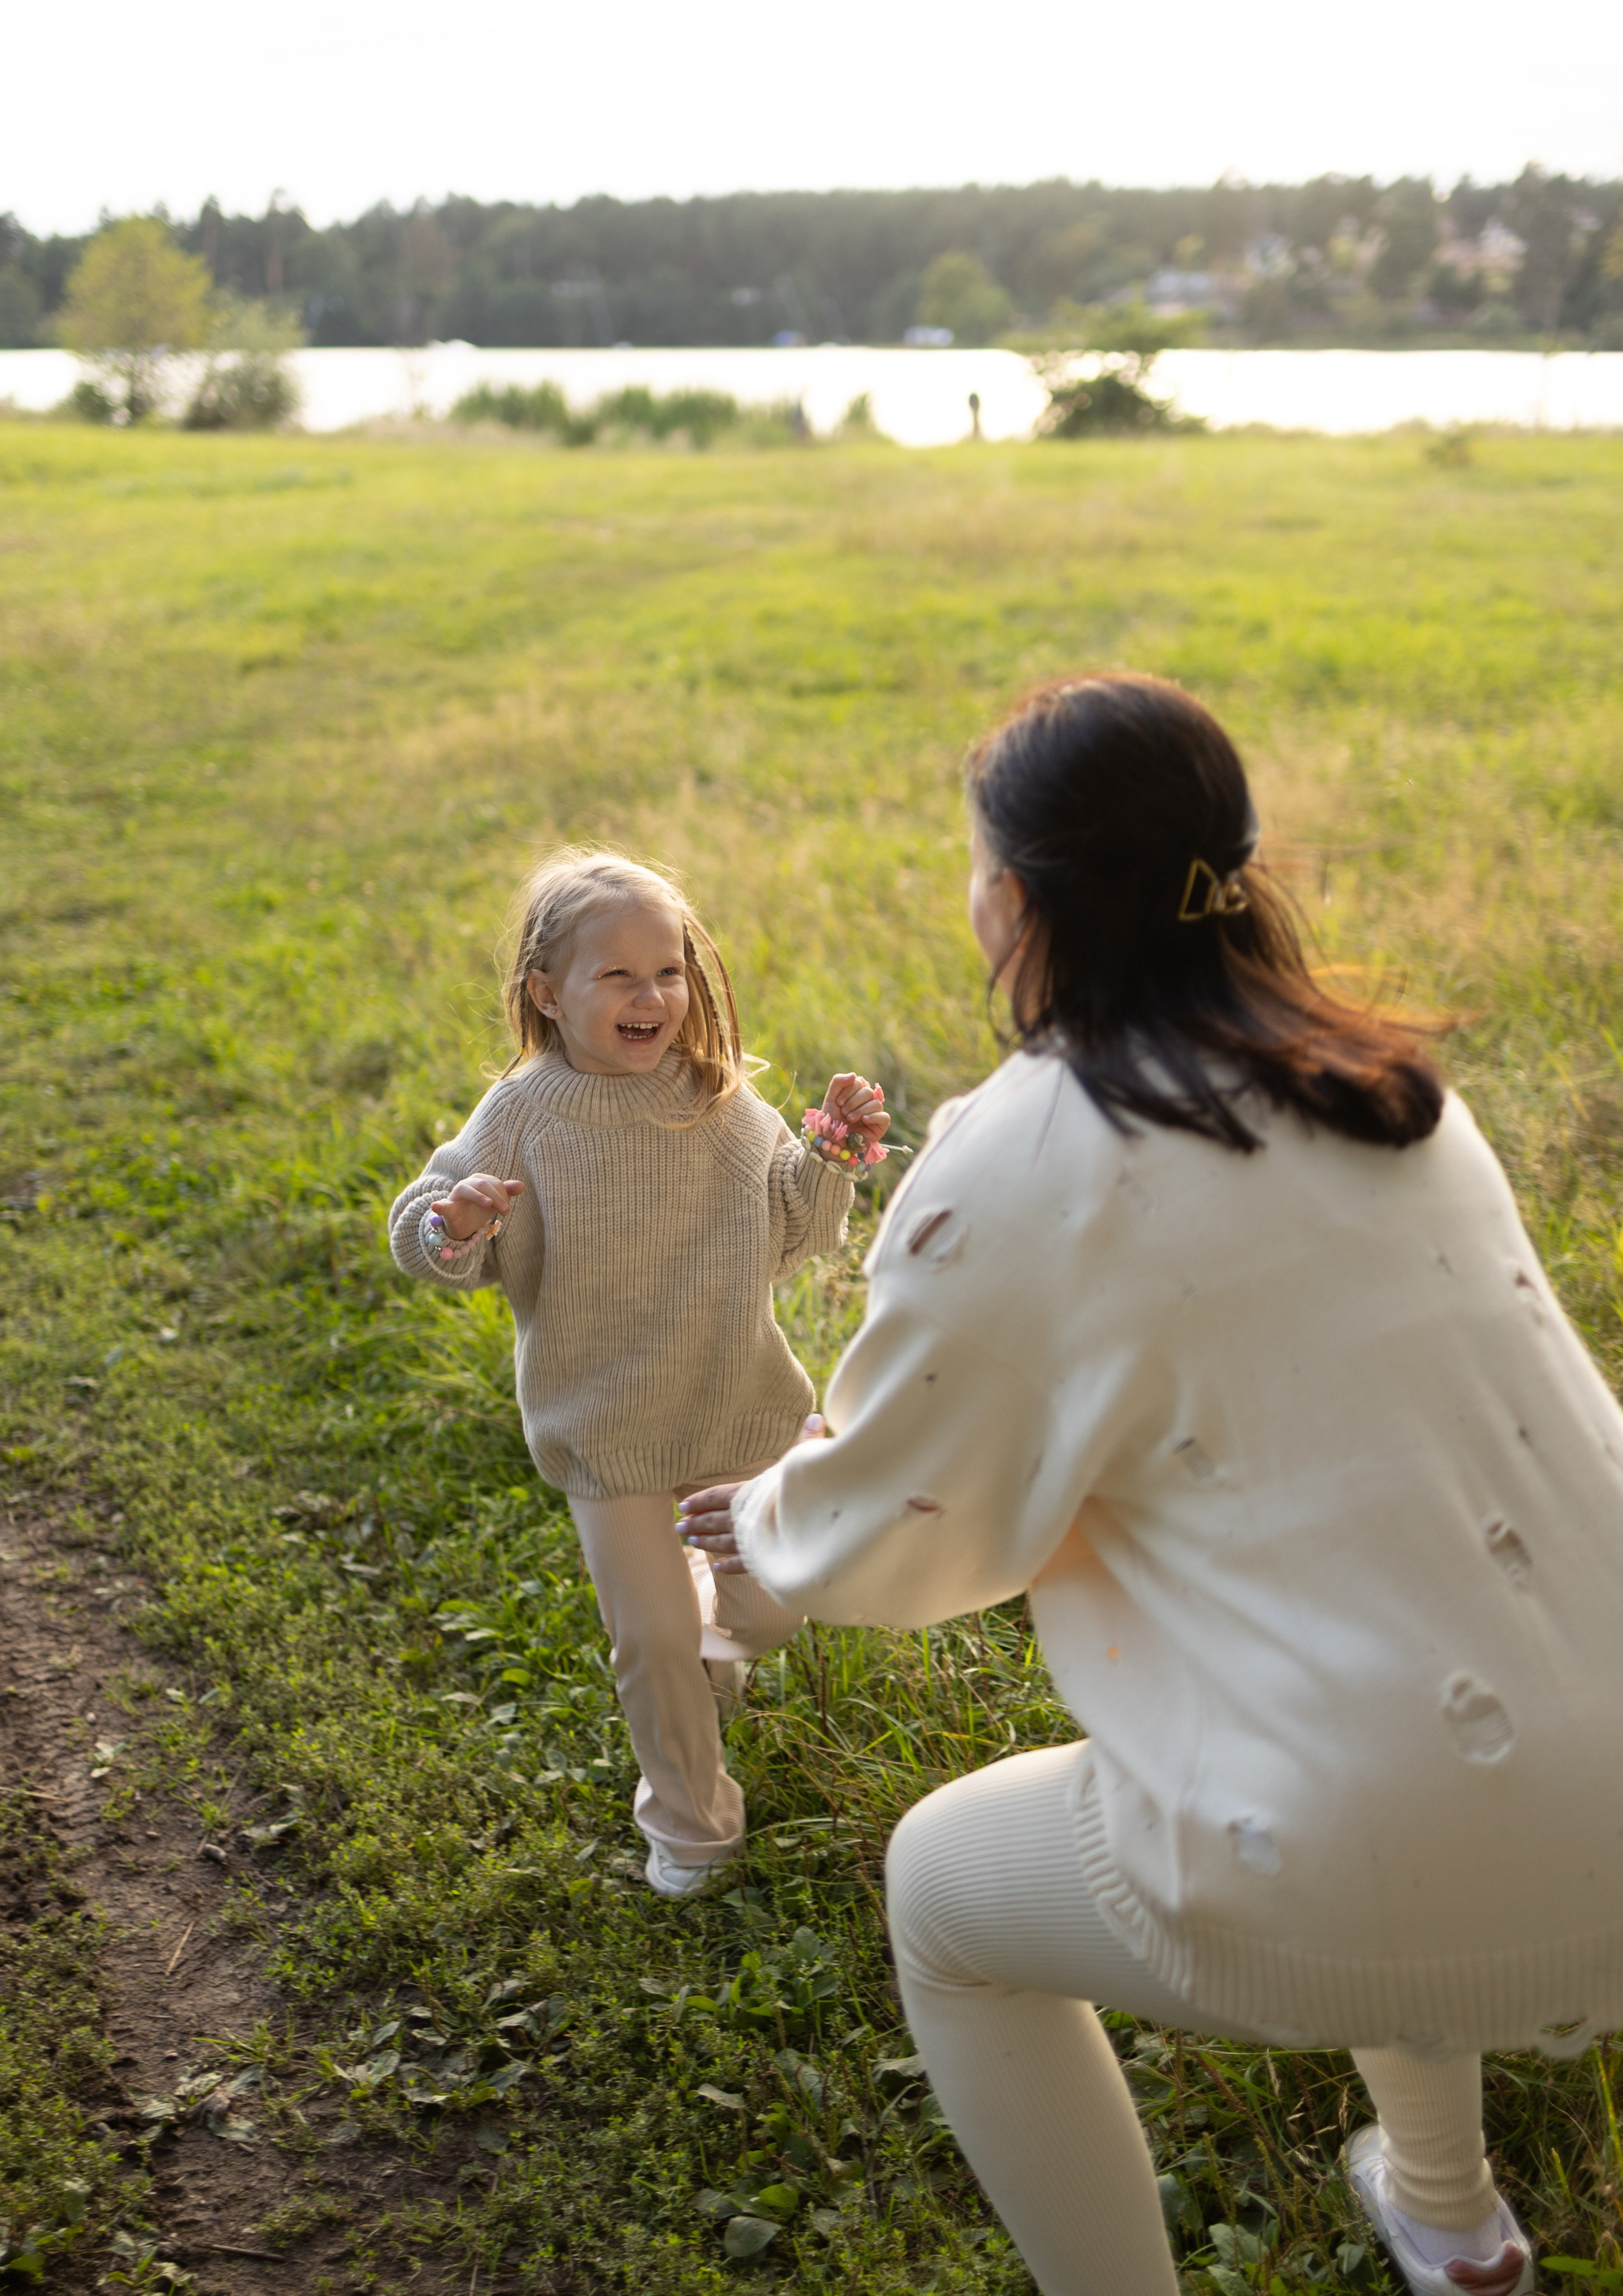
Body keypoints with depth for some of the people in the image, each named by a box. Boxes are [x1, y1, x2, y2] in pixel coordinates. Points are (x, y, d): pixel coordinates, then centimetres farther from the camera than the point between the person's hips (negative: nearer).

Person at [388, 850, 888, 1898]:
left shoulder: (723, 1104, -5)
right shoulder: (524, 1115, -12)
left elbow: (790, 1235, 1)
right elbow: (424, 1233, -10)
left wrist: (834, 1154, -15)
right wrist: (455, 1228, -32)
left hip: (739, 1409, 2)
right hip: (609, 1429, -2)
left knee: (774, 1601, 14)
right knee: (652, 1638, 5)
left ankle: (710, 1635, 51)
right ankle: (691, 1824, 29)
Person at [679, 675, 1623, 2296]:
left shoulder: (1011, 1174, -14)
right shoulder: (1374, 1087, 6)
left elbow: (882, 1537, -1)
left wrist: (766, 1522, 22)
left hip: (1377, 1872, -7)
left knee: (939, 1890, 20)